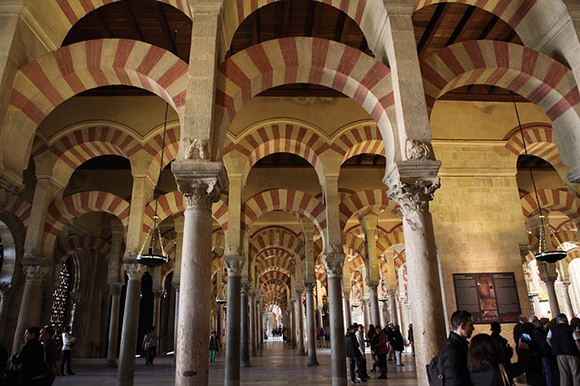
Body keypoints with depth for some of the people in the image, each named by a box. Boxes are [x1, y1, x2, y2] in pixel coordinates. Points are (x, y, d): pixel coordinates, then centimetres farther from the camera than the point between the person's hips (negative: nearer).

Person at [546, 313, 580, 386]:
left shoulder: (553, 328, 6)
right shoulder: (570, 328, -2)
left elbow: (548, 339, 0)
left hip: (560, 353, 3)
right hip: (572, 353, -2)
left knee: (564, 375, 7)